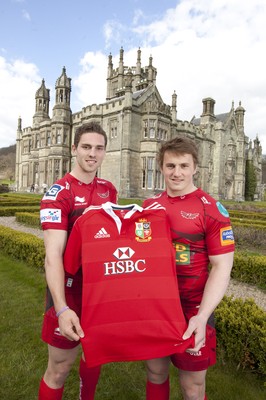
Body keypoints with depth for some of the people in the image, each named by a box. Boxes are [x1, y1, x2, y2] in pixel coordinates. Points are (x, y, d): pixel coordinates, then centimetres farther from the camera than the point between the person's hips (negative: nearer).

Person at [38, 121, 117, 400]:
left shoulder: (109, 190, 4)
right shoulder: (58, 193, -16)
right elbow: (53, 255, -24)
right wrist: (62, 308, -33)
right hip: (70, 286, -6)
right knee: (60, 366, 7)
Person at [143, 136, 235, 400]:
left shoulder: (212, 210, -13)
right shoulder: (149, 205, 2)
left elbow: (221, 267, -14)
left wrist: (202, 316, -23)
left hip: (191, 307, -4)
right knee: (155, 369, 20)